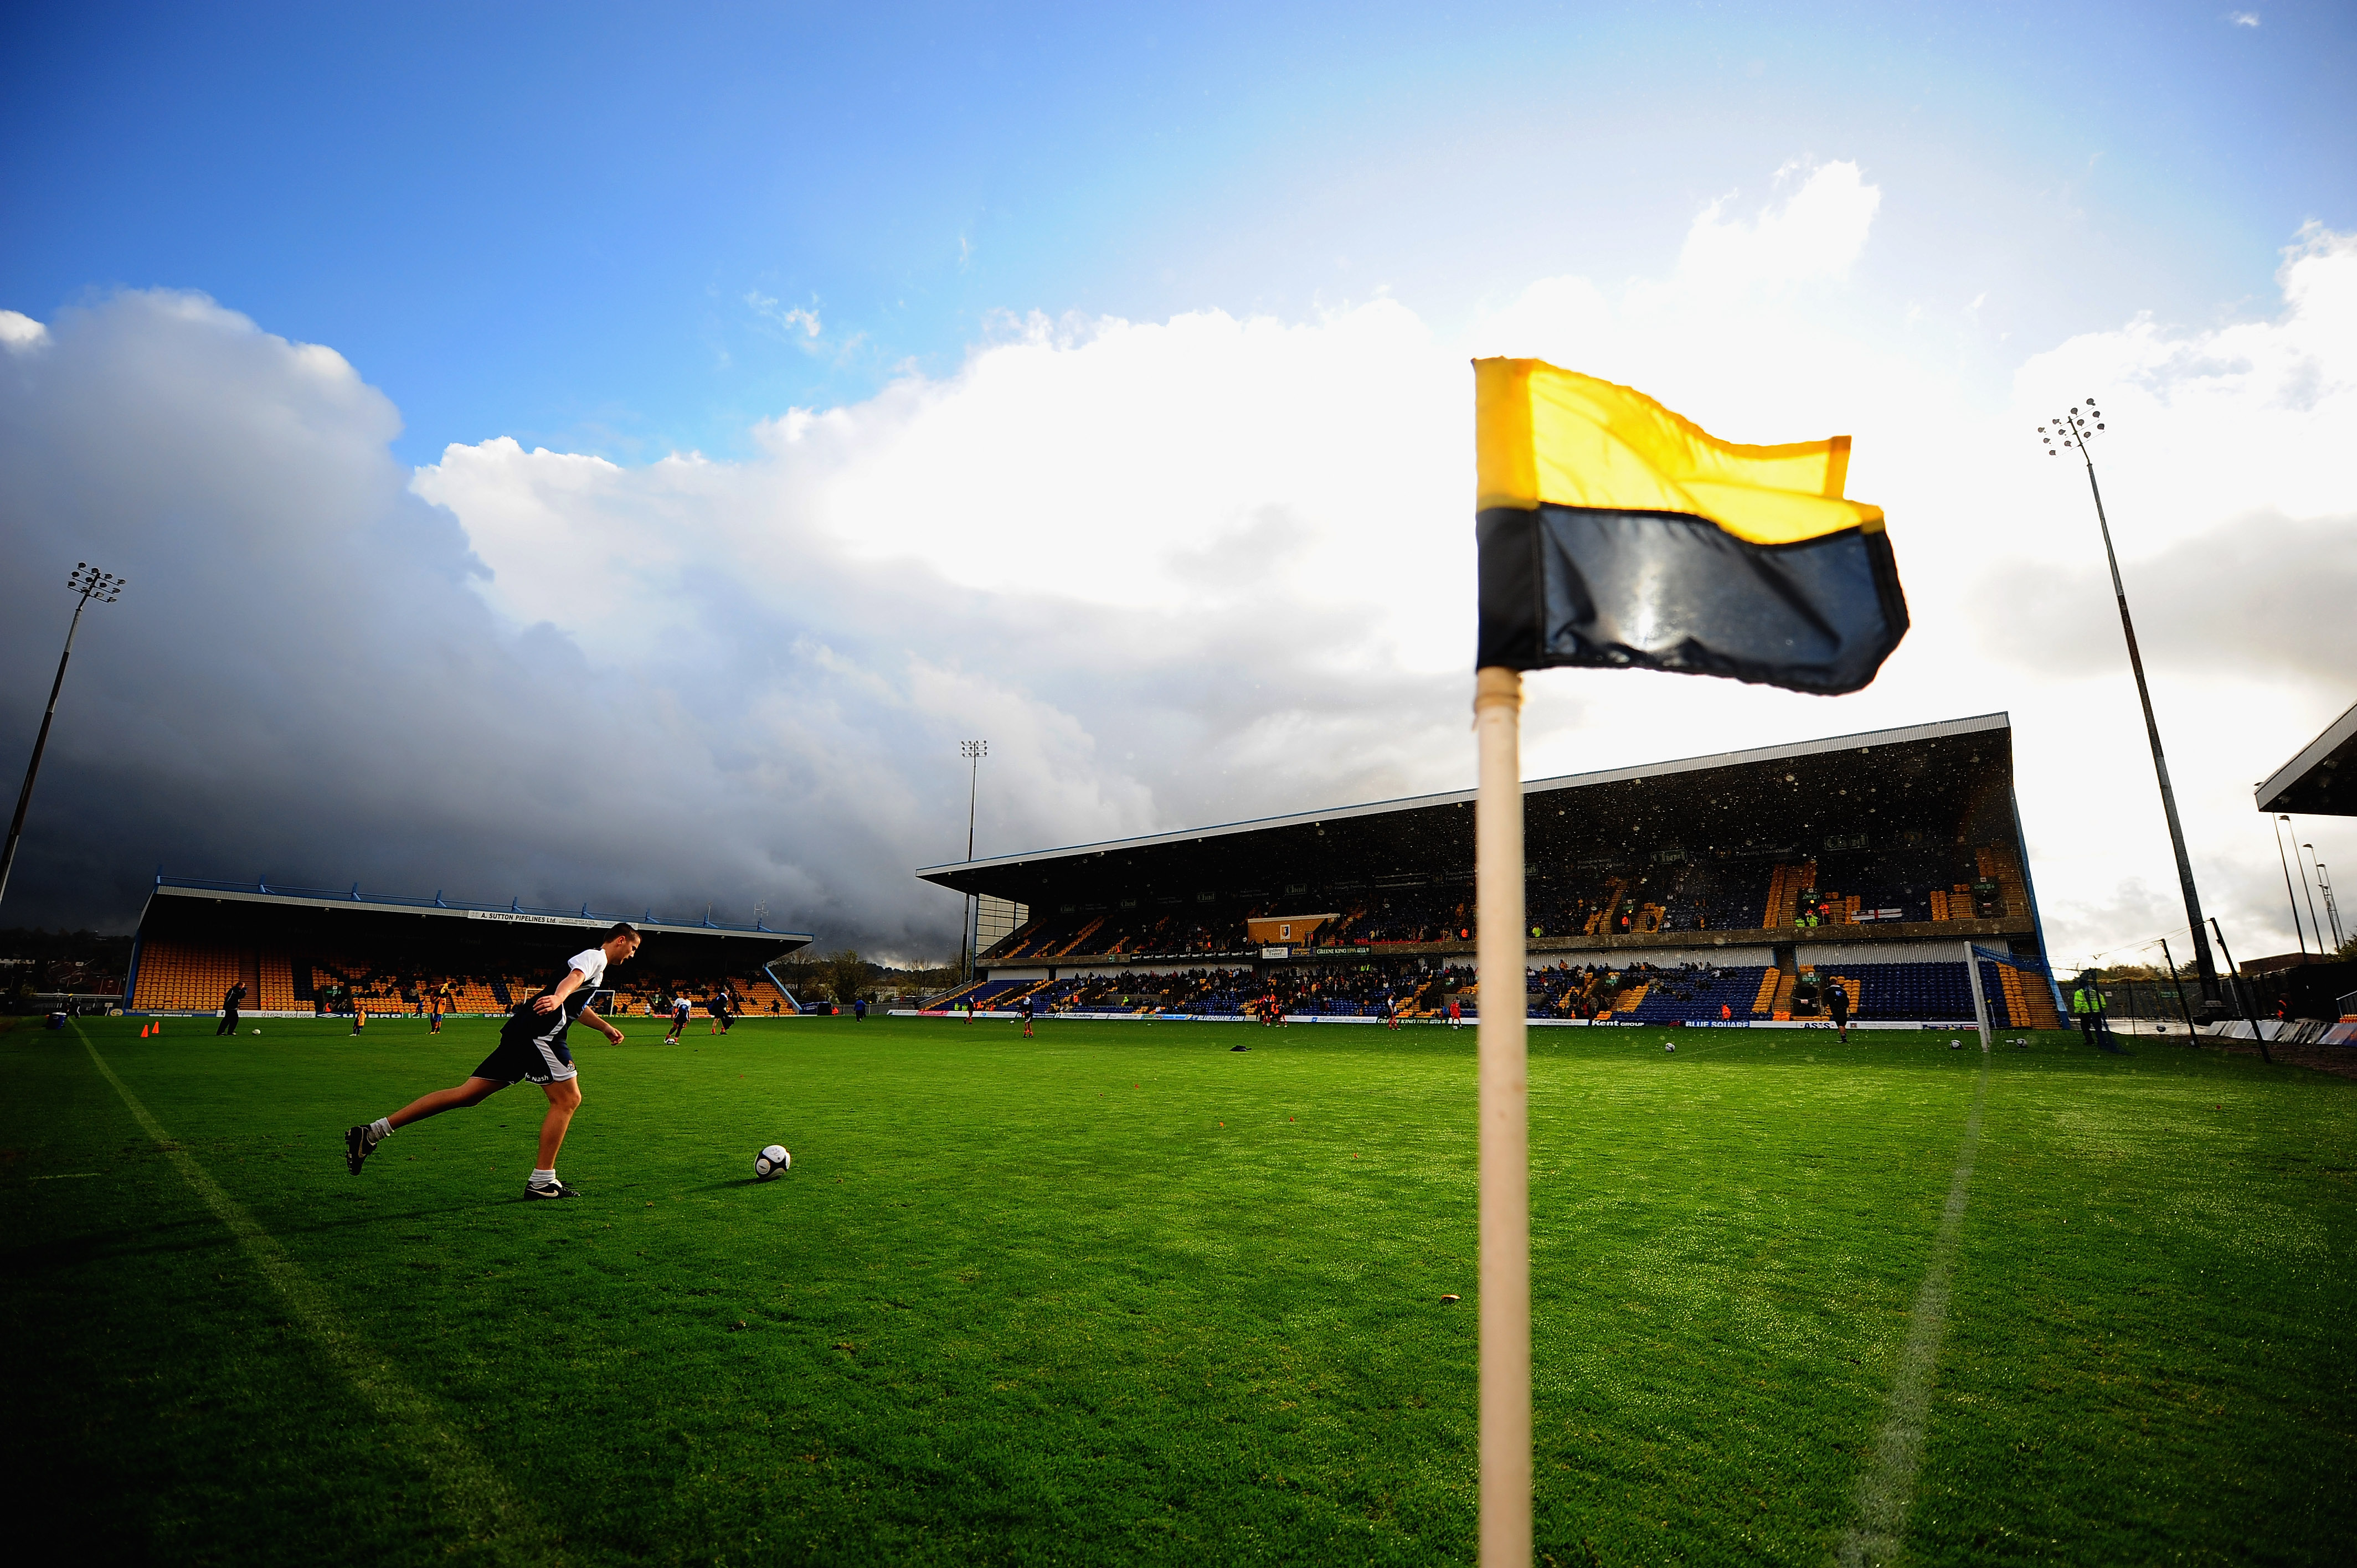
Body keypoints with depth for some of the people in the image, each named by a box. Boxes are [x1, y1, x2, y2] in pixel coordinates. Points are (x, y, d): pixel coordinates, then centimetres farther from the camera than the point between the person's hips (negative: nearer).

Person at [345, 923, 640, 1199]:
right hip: (539, 1033, -10)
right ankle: (542, 1182, -5)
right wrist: (558, 997, -46)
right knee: (568, 1100, -6)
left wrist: (605, 1027, 58)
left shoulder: (594, 963, 29)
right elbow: (574, 977, -26)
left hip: (520, 1033, 10)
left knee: (467, 1095, 7)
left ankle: (373, 1132, 6)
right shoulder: (595, 956, -1)